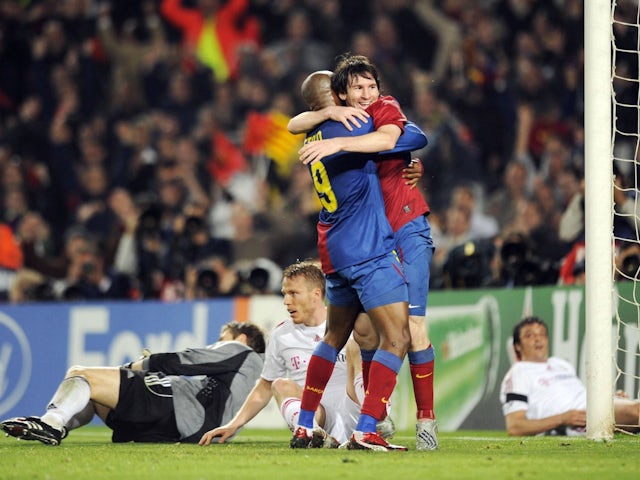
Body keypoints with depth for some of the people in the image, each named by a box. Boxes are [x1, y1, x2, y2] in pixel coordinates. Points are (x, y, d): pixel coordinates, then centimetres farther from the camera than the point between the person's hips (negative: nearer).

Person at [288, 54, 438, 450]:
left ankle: (426, 419, -7)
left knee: (413, 324, -11)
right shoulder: (340, 119, 10)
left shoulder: (386, 108, -6)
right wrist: (330, 113, -16)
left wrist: (337, 144, -36)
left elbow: (386, 139, -26)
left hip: (407, 228, -5)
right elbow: (294, 125, 0)